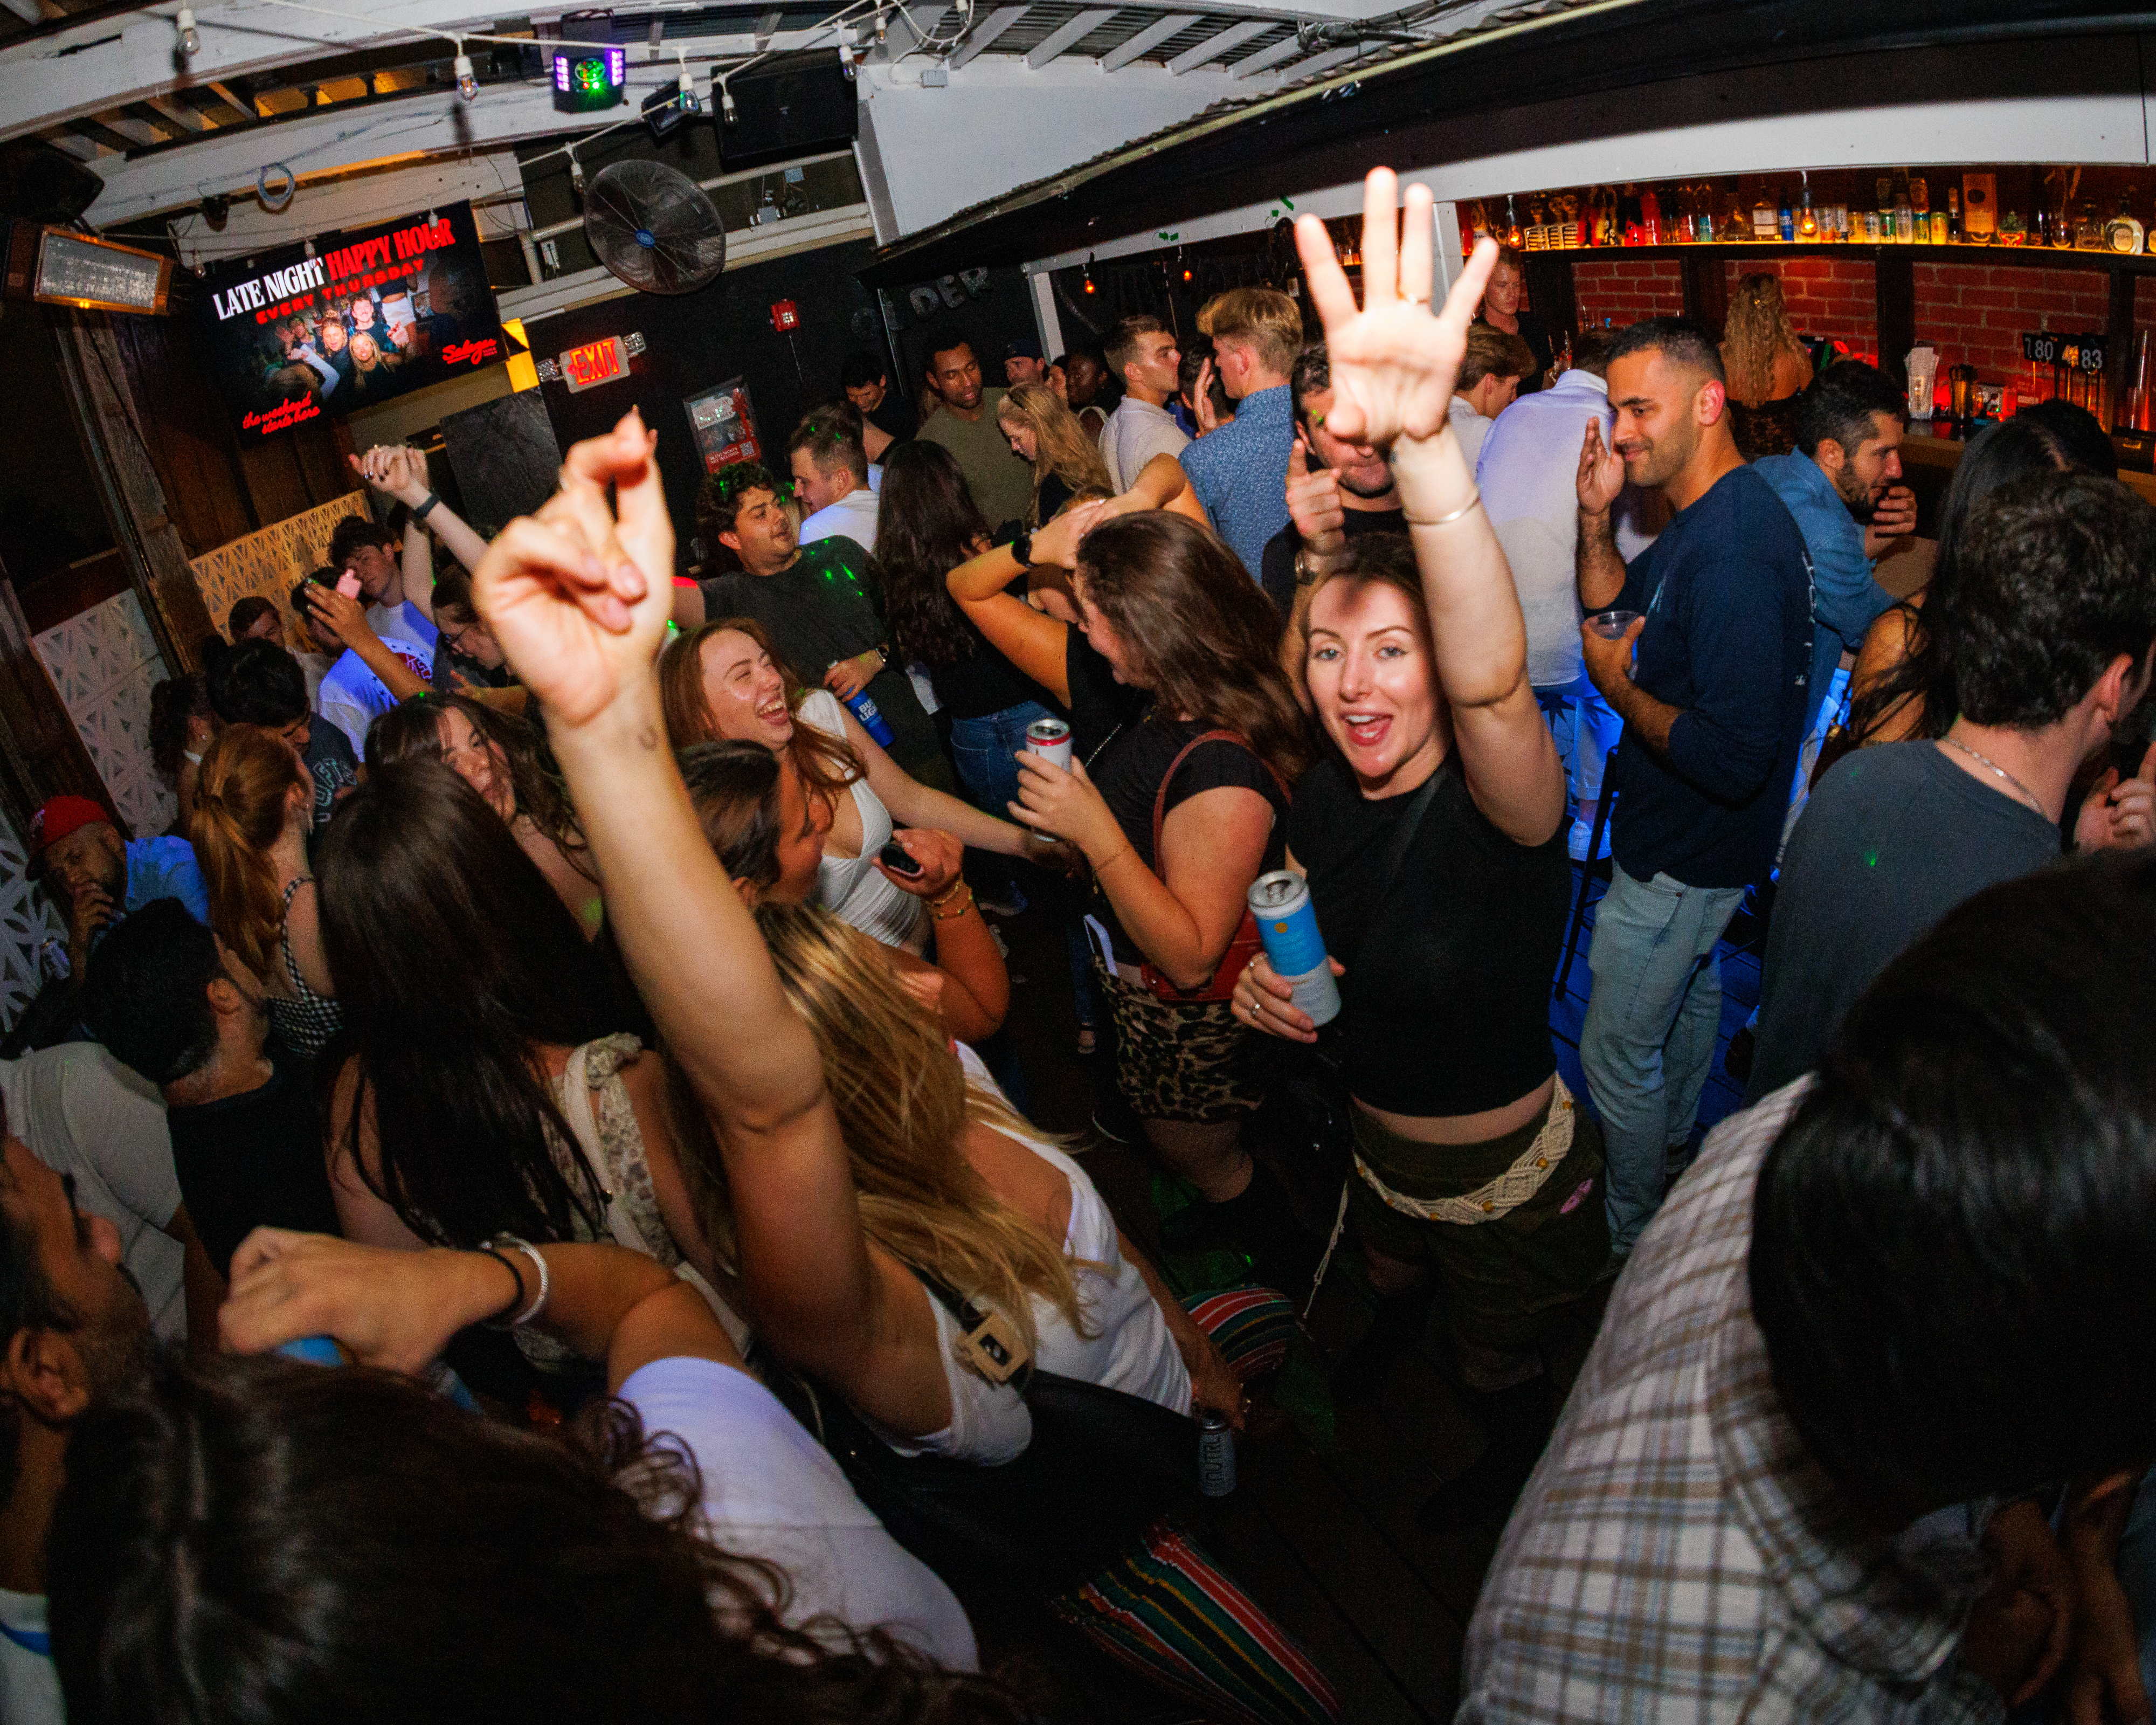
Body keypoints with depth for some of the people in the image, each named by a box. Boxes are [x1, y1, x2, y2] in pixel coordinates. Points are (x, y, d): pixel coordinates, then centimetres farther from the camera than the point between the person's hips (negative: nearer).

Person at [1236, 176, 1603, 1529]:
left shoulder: (1498, 808, -32)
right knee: (1396, 1286, 35)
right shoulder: (1323, 798, -11)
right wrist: (1270, 978, -17)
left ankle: (1517, 1471, 57)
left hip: (1508, 1176, -5)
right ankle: (1391, 1343, 71)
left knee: (1503, 1369, 23)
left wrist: (1426, 444, -71)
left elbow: (1490, 679, -56)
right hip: (1383, 1151, 6)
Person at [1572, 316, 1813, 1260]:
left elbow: (1734, 757, -36)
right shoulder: (1704, 514, 0)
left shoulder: (1733, 554, -33)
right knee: (1693, 985, 31)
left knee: (1617, 1057, 5)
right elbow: (1612, 606, 12)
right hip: (1696, 845, 11)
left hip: (1681, 860, -10)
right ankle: (1672, 1141, 56)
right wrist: (1596, 514, -5)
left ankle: (1629, 1246, 25)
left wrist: (1619, 686, -22)